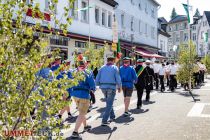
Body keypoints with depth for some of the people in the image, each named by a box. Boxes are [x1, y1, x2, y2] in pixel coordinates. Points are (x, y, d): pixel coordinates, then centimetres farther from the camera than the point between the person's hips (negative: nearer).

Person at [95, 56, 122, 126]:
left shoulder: (102, 68, 8)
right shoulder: (115, 68, -2)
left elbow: (97, 79, 5)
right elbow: (118, 78, -6)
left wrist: (100, 85, 18)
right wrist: (119, 87, 7)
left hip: (103, 87, 5)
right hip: (111, 87, -5)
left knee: (109, 103, 23)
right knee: (109, 104, 0)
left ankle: (112, 116, 34)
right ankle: (104, 121, -4)